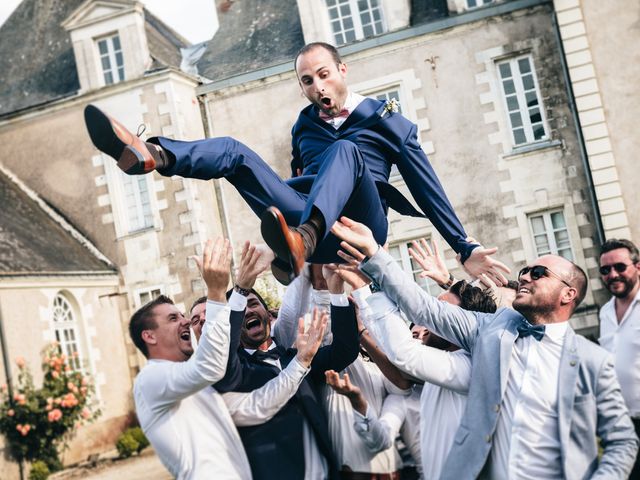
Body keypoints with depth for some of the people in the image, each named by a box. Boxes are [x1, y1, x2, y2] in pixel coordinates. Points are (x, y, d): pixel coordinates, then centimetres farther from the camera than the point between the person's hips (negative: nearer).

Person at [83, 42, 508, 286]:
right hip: (313, 224, 3)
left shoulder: (386, 121, 12)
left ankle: (301, 243, -62)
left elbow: (426, 187, 10)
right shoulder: (304, 126, 22)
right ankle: (148, 154, -44)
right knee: (235, 152, -14)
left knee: (345, 150, -32)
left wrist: (465, 248, 5)